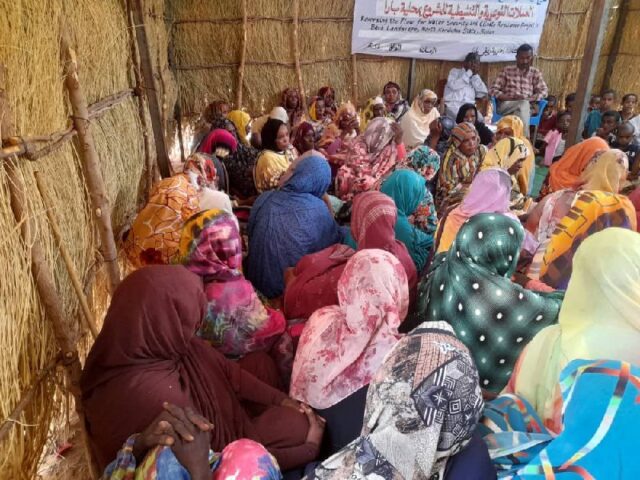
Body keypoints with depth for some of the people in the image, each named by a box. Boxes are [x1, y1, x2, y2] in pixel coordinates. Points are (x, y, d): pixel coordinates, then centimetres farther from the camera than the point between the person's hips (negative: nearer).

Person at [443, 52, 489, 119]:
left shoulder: (474, 77, 22)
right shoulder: (455, 71, 11)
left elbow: (483, 94, 6)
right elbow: (454, 86, -11)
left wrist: (475, 75, 4)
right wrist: (469, 72, -5)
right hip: (453, 106, -4)